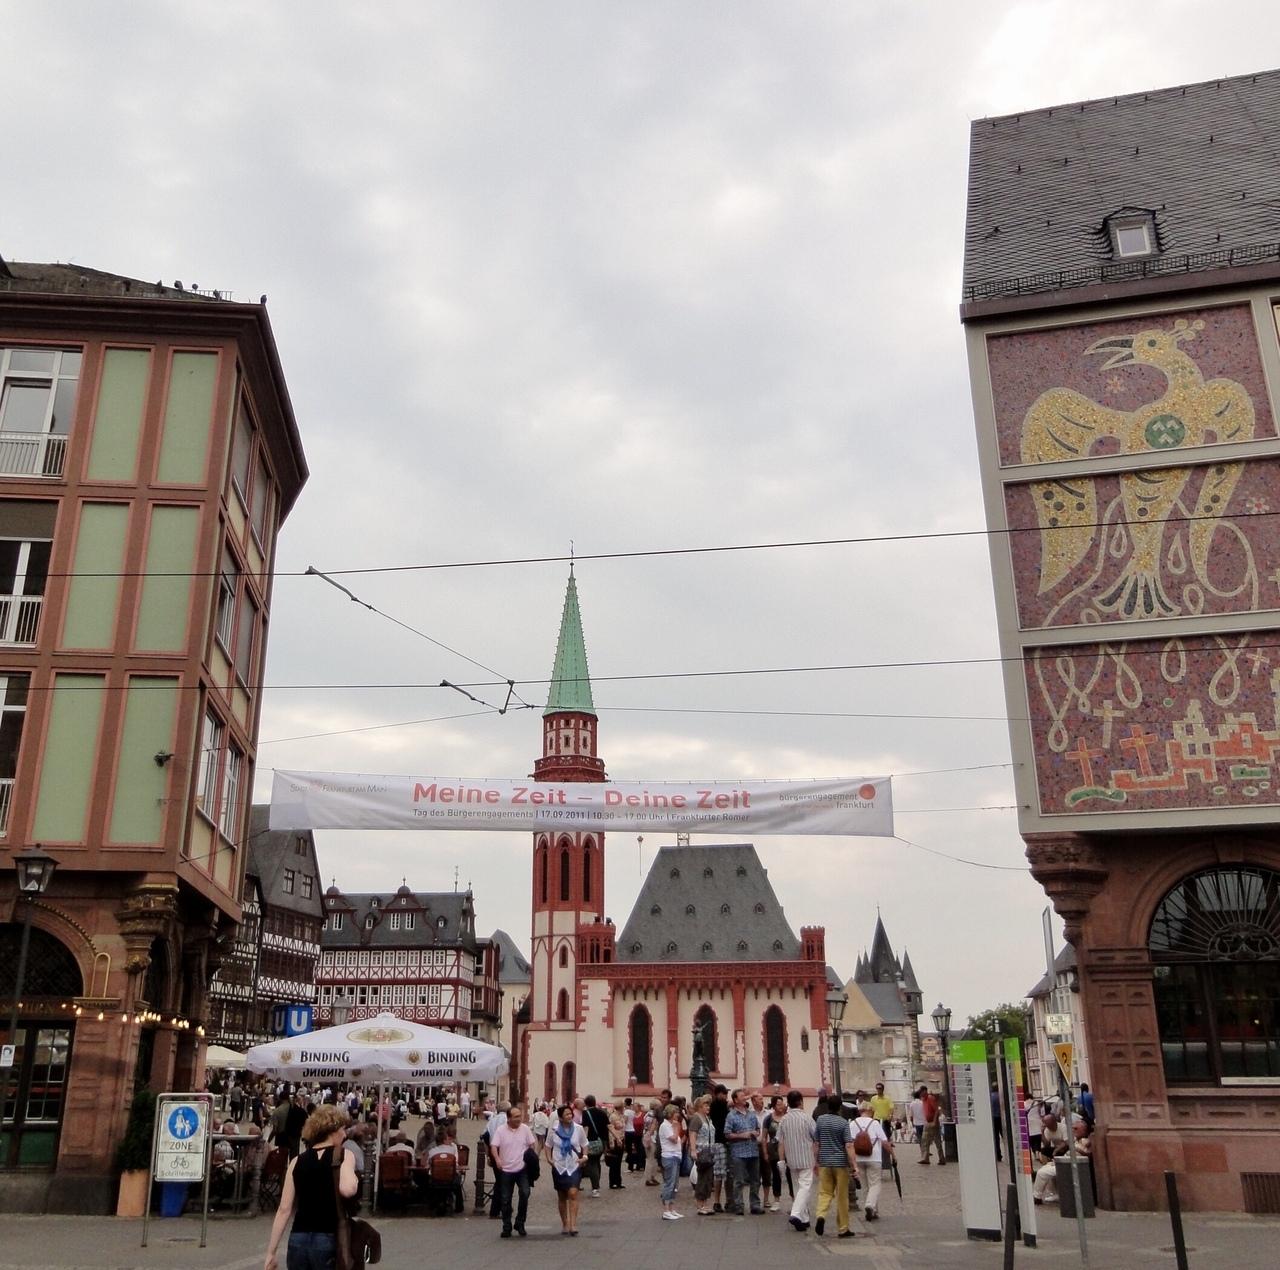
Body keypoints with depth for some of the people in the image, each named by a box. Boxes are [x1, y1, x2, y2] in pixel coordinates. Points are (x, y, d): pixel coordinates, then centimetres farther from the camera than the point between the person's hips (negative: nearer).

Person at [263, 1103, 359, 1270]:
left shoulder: (297, 1161, 7)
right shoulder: (344, 1155, -4)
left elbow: (284, 1209, 2)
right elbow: (347, 1189, -24)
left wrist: (271, 1252, 6)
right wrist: (355, 1179, -3)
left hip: (298, 1241, 4)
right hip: (329, 1241, -4)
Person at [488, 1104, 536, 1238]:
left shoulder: (525, 1129, 0)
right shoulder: (500, 1130, -5)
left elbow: (532, 1145, 9)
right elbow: (493, 1146, -11)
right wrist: (497, 1159, -28)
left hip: (522, 1169, 0)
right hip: (506, 1170, 0)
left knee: (525, 1193, -16)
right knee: (505, 1200, 5)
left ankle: (520, 1223, 2)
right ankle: (506, 1227, 19)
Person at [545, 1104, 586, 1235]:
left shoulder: (578, 1129, -3)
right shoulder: (553, 1130, -3)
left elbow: (584, 1145, 9)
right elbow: (548, 1146, 8)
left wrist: (584, 1157, -7)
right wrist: (549, 1159, -5)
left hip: (574, 1166, -2)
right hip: (559, 1167, 2)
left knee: (573, 1194, -16)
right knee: (561, 1197, 11)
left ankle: (573, 1224, -16)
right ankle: (564, 1224, 25)